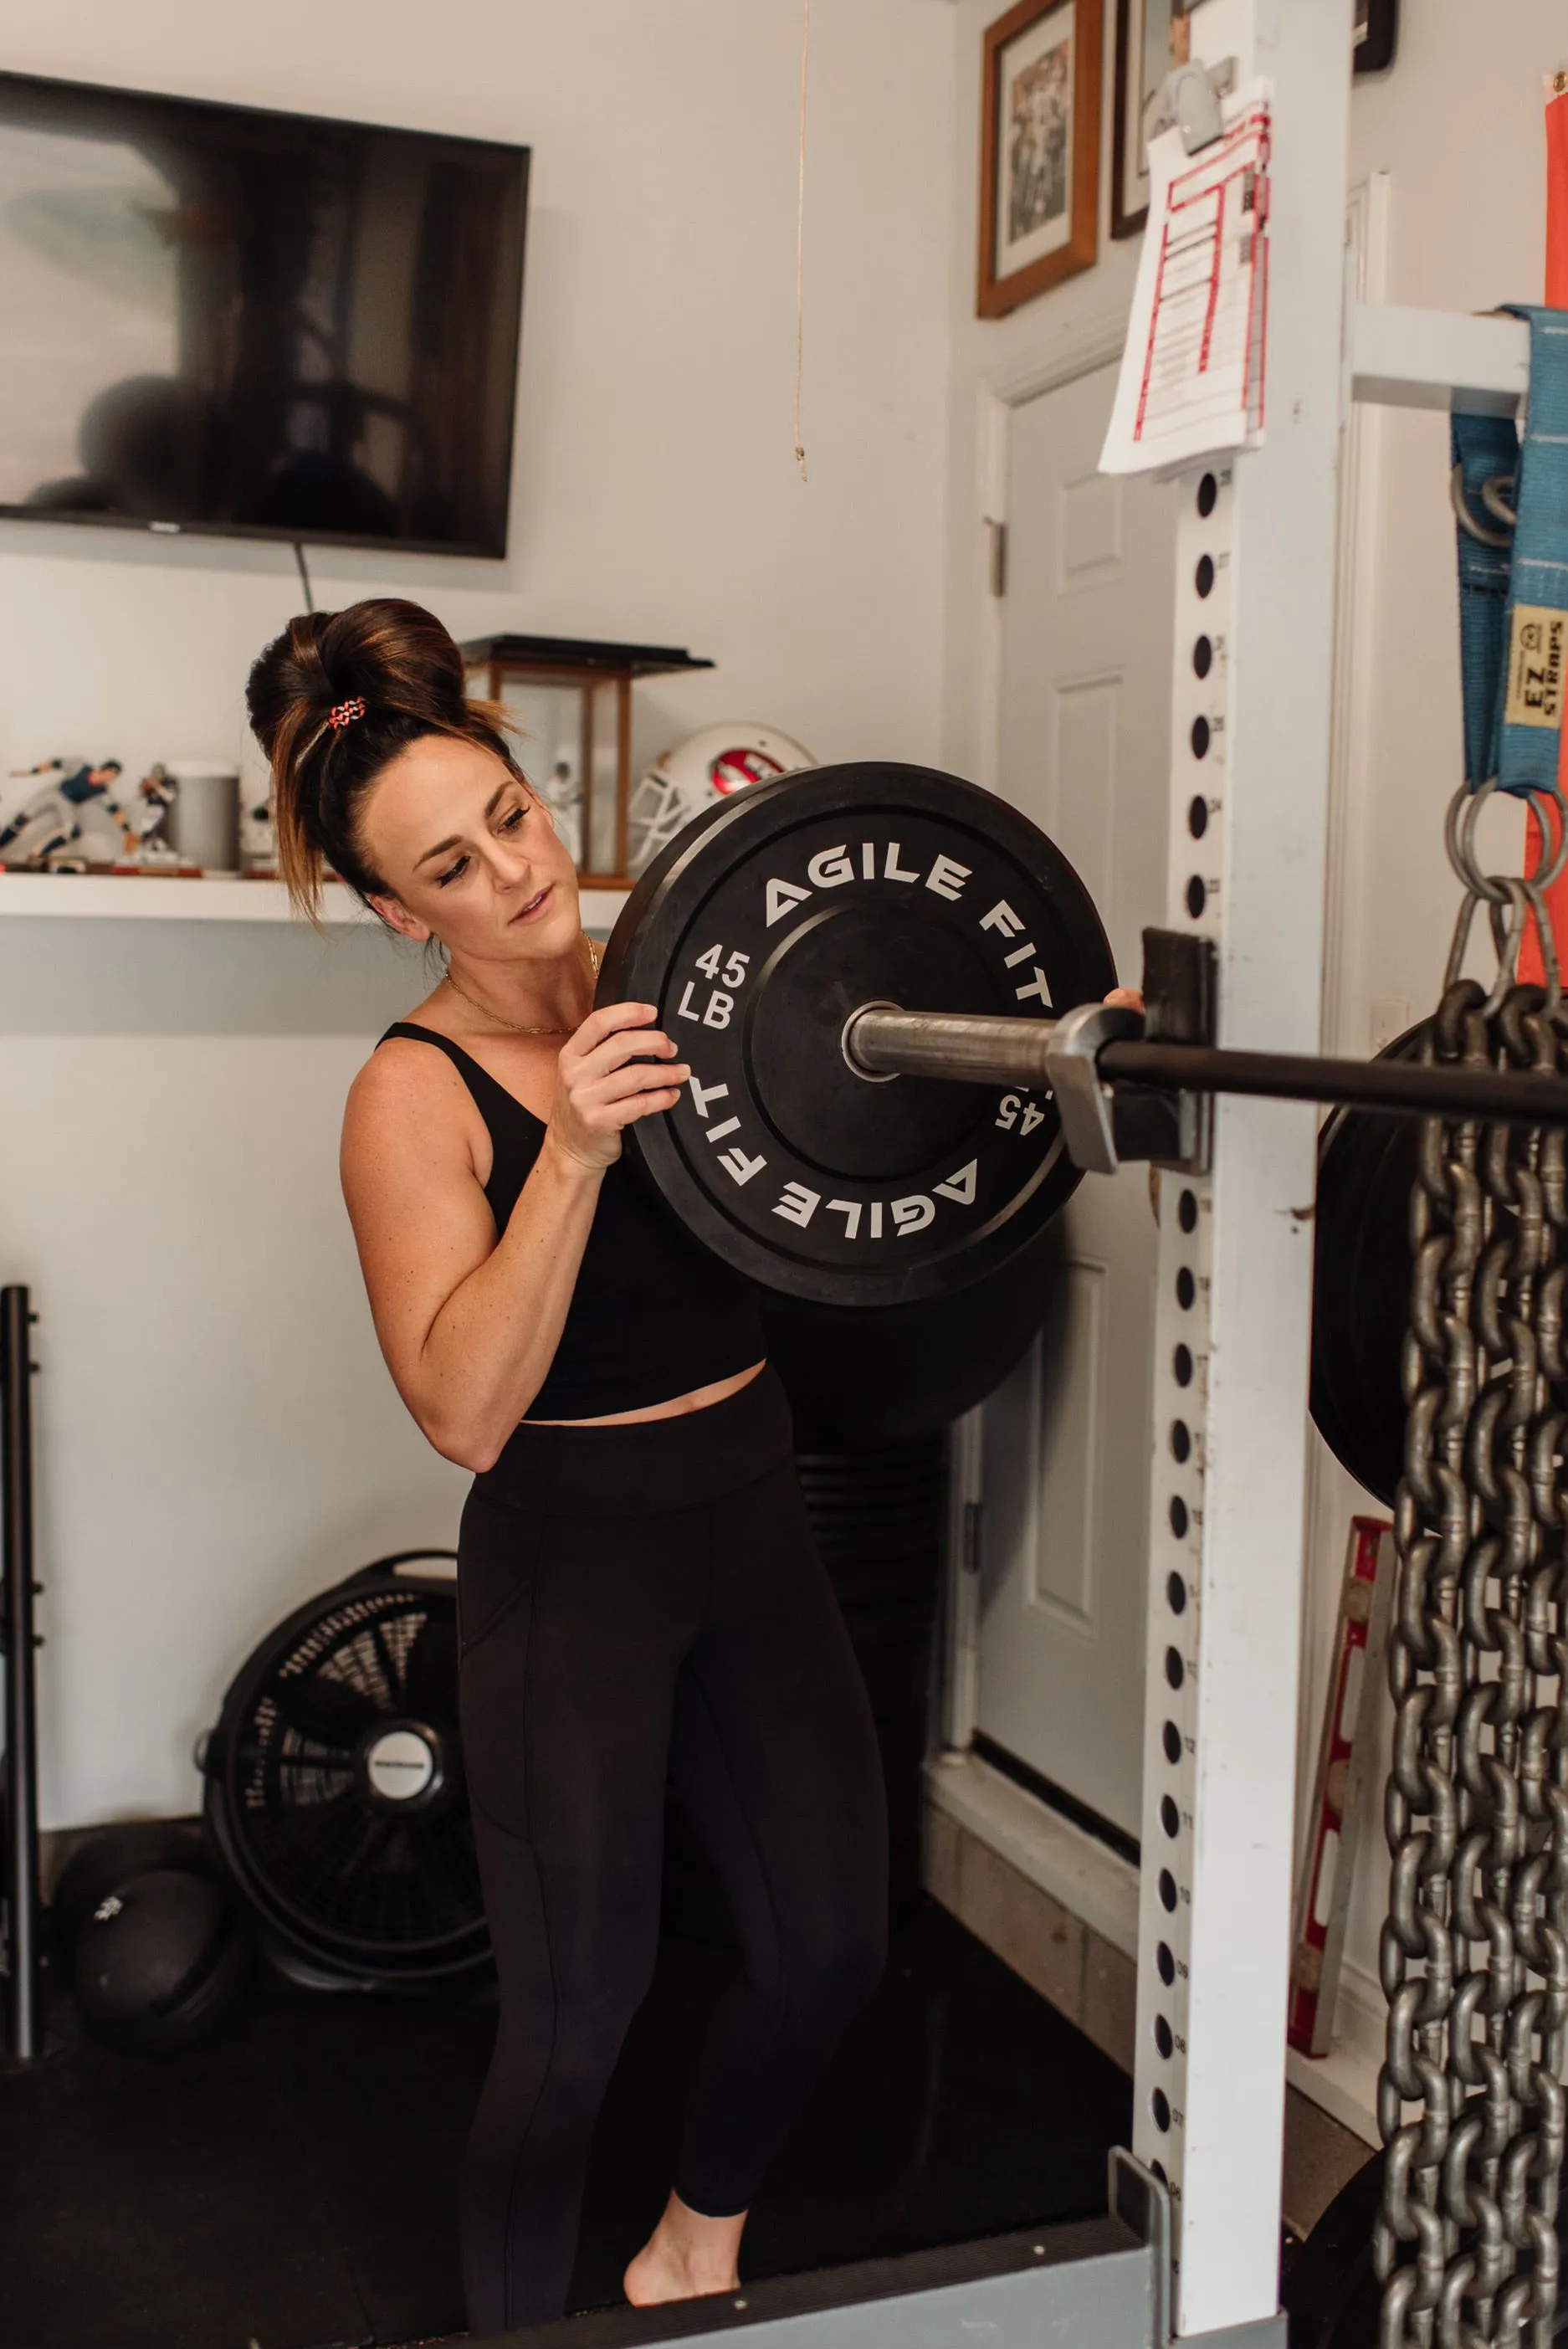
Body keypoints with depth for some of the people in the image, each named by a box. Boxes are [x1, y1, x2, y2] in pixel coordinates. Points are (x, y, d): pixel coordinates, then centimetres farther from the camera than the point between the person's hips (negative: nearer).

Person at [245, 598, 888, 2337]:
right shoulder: (416, 1095, -14)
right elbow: (464, 1411, -24)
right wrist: (574, 1149, -32)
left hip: (754, 1528, 6)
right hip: (572, 1557, -5)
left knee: (830, 1946, 16)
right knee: (578, 2009, 4)